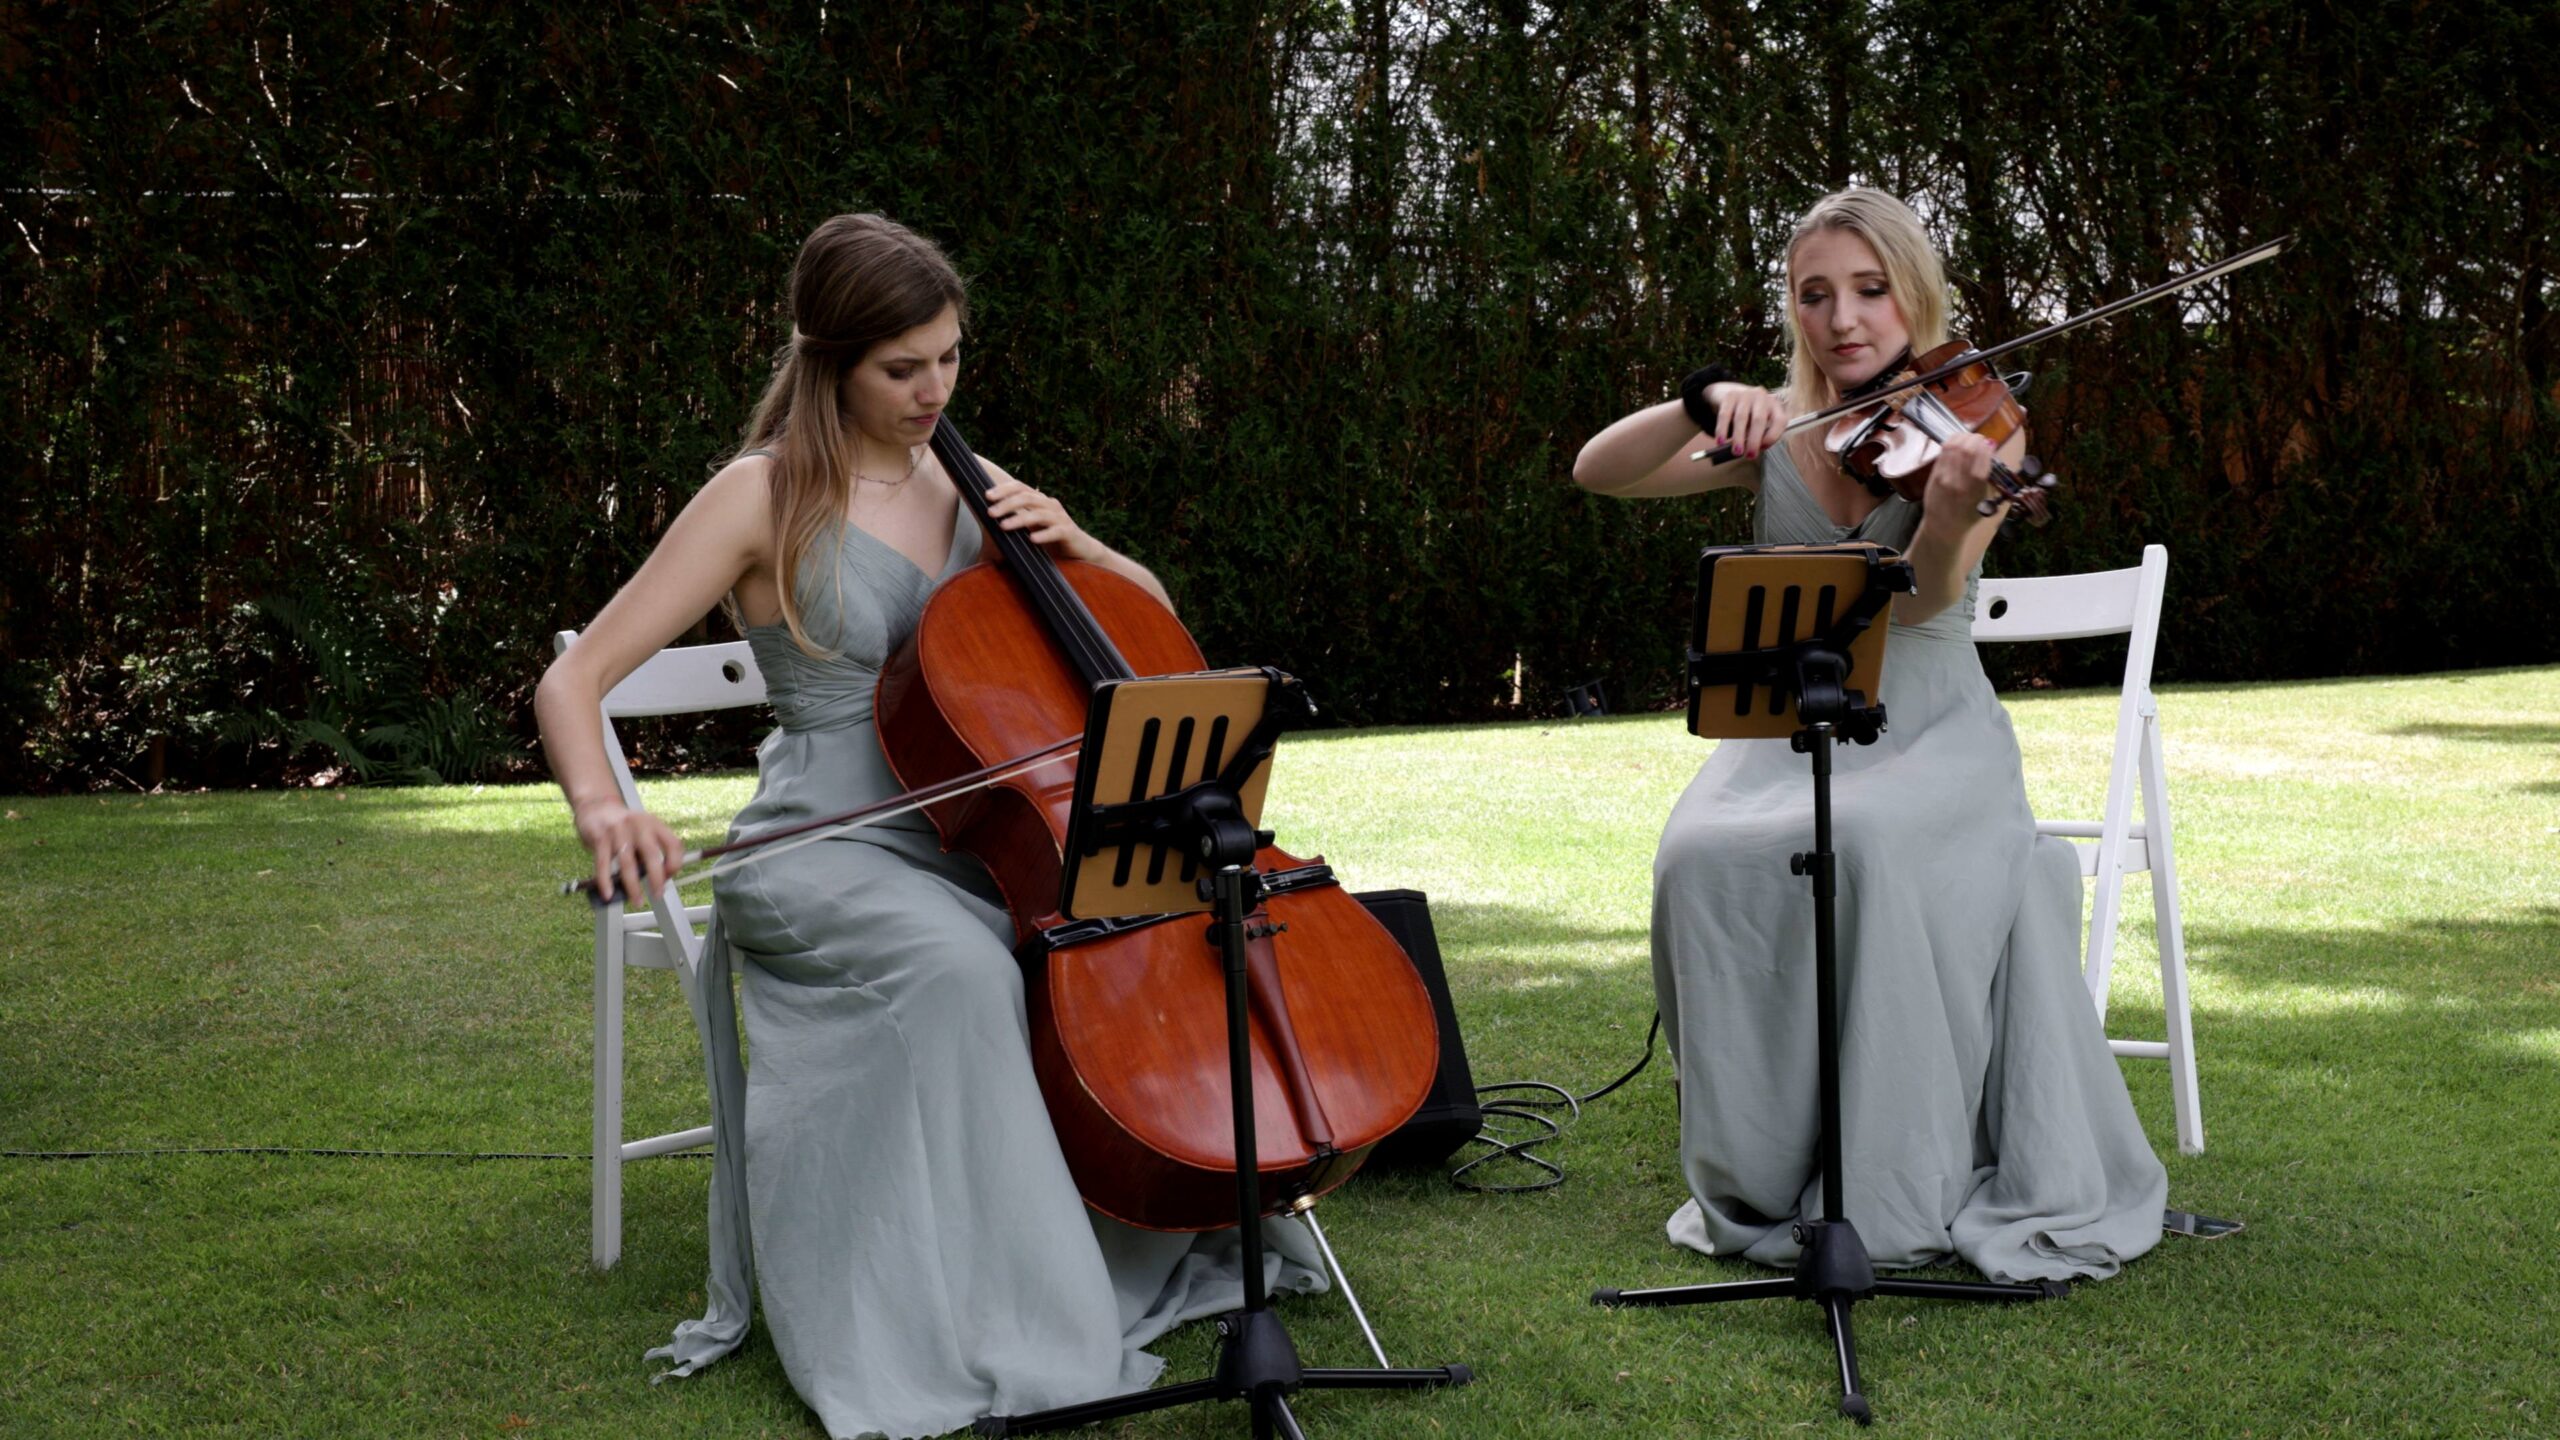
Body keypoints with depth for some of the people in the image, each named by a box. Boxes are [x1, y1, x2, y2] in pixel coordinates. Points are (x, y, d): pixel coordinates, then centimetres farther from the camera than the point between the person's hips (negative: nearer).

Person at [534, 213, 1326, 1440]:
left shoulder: (960, 485, 10)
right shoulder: (764, 497, -6)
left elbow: (1151, 622, 18)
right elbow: (572, 682, -11)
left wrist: (1067, 543, -4)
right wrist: (603, 806, -32)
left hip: (961, 845, 6)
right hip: (821, 857, -5)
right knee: (961, 966, -36)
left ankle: (1182, 1229, -2)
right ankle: (971, 1331, -28)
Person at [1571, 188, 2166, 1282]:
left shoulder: (1973, 427, -2)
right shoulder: (1776, 434, 7)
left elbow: (1925, 598, -19)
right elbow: (1597, 472, -4)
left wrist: (1954, 508, -41)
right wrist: (1704, 406, -21)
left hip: (1930, 738, -2)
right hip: (1784, 733, 3)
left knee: (1869, 845, -36)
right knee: (1706, 860, -29)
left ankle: (1905, 1184, -24)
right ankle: (1761, 1183, -14)